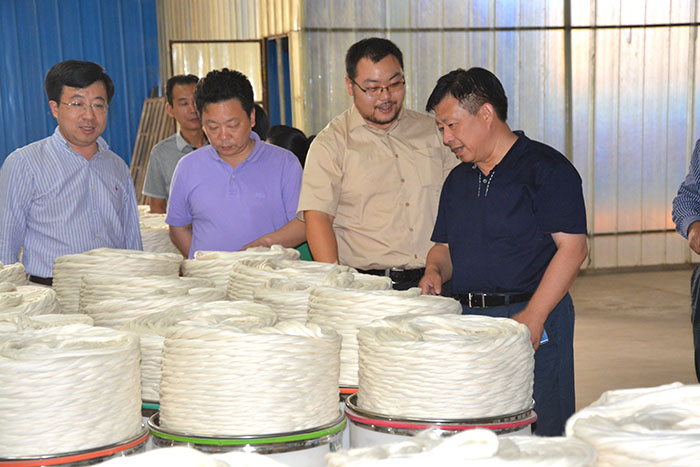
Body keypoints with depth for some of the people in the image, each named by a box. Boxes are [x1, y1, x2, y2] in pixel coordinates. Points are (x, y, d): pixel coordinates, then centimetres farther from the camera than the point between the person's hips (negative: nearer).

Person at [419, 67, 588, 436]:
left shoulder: (546, 168, -6)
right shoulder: (458, 179, 16)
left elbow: (573, 247, -13)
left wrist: (533, 316, -19)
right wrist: (435, 269, 0)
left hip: (532, 320, -6)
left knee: (539, 432, -5)